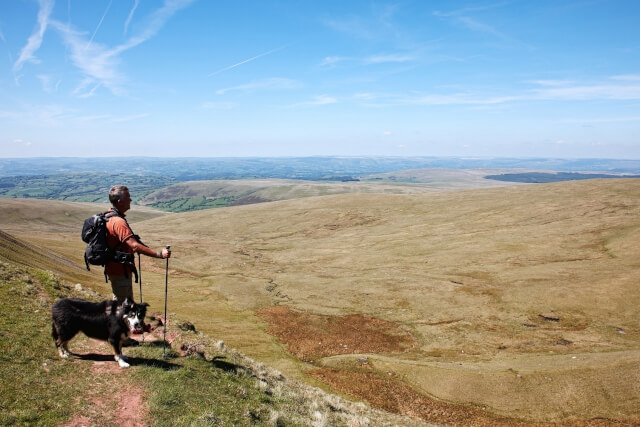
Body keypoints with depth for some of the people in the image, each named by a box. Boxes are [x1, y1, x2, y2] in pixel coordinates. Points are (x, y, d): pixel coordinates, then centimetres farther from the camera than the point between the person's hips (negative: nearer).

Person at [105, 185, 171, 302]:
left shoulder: (108, 216, 7)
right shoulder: (118, 222, -26)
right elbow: (135, 246, -35)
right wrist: (159, 254, -36)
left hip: (114, 269, 10)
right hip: (120, 271, -10)